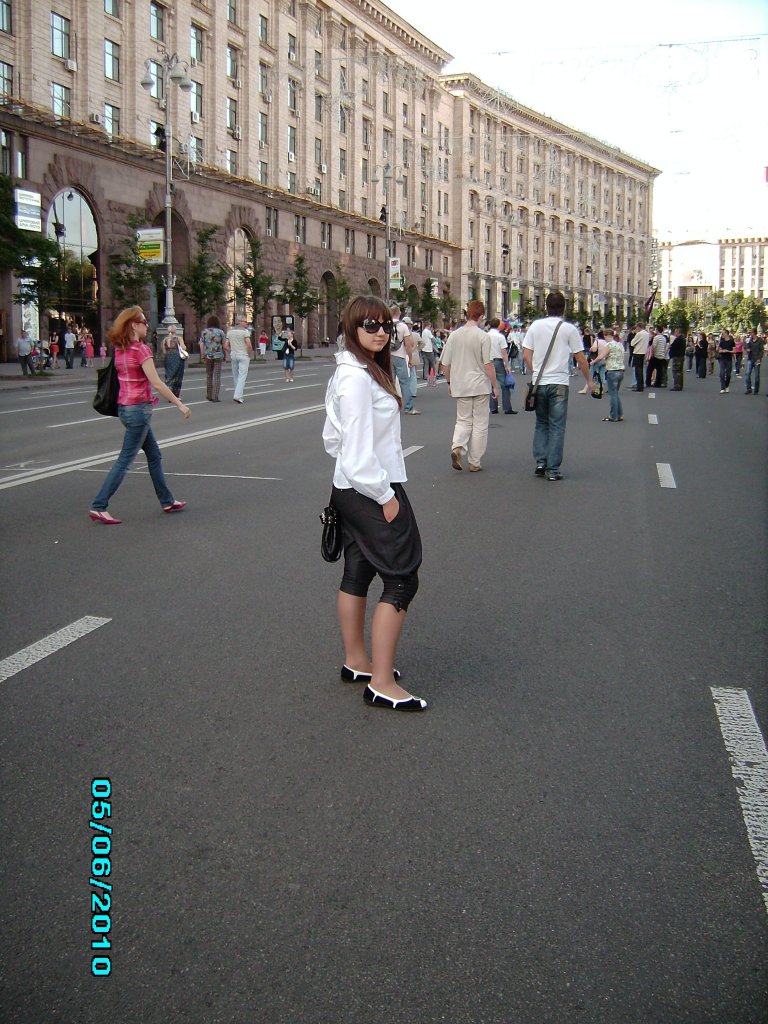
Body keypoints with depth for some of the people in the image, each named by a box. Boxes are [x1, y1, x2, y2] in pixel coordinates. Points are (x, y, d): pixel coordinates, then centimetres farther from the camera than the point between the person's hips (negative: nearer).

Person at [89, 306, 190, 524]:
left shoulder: (120, 349, 7)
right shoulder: (141, 349, -17)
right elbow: (157, 384, -20)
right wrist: (179, 404, -14)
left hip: (125, 407, 9)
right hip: (138, 409, -9)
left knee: (154, 455, 17)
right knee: (125, 459, -4)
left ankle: (167, 501, 26)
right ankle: (99, 507, -4)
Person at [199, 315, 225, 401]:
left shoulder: (204, 332, 2)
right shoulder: (220, 332, -1)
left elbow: (201, 345, -4)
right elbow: (224, 345, 0)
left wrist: (202, 356, -1)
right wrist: (224, 356, 11)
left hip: (208, 356, 2)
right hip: (218, 356, -2)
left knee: (209, 375, 16)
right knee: (217, 377, -2)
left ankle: (209, 396, 20)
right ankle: (215, 397, -10)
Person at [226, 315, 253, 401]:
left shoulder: (230, 331, 8)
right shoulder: (245, 331, -10)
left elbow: (225, 346, 5)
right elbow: (249, 345, -20)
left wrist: (231, 353, 17)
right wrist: (250, 355, -5)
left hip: (233, 356, 6)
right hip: (243, 356, -6)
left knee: (235, 376, 14)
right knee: (242, 376, -6)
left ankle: (238, 396, 21)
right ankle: (238, 396, -16)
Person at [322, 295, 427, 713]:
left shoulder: (352, 372, 12)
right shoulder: (357, 377, -20)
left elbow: (332, 437, 19)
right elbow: (360, 447, -24)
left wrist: (352, 472, 19)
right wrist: (386, 497, -18)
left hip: (349, 490, 10)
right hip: (372, 492, -10)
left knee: (357, 574, 16)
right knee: (401, 580, -6)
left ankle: (356, 661, 29)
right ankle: (381, 684, -4)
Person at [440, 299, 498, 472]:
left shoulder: (454, 335, 0)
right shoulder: (483, 336, -11)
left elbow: (445, 363, 5)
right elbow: (488, 365, -13)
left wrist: (449, 382, 19)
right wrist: (495, 386, -3)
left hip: (460, 386, 3)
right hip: (480, 386, -3)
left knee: (463, 420, 15)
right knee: (480, 424, 7)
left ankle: (457, 447, -13)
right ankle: (474, 462, 10)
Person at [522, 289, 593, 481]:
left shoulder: (535, 326, 2)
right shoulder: (569, 329, -4)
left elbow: (526, 354, 3)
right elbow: (581, 359, 0)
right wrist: (589, 380, 12)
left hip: (539, 383, 3)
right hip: (559, 383, -2)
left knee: (541, 424, 17)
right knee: (557, 426, 3)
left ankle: (540, 462, 9)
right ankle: (553, 470, 2)